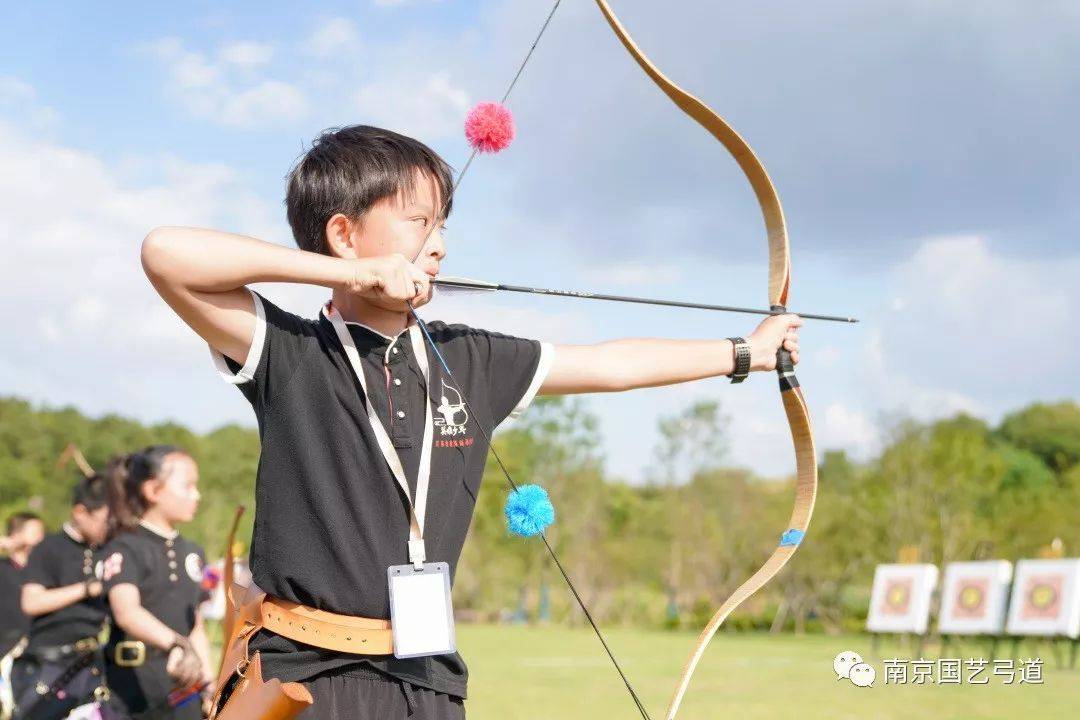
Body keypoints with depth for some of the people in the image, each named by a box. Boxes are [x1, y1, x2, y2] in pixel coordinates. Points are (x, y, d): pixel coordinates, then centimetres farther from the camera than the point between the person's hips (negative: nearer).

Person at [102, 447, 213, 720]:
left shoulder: (192, 552, 14)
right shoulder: (125, 548, -9)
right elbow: (126, 611, -28)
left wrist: (208, 682, 15)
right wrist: (176, 644, -44)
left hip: (183, 687, 6)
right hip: (134, 685, -6)